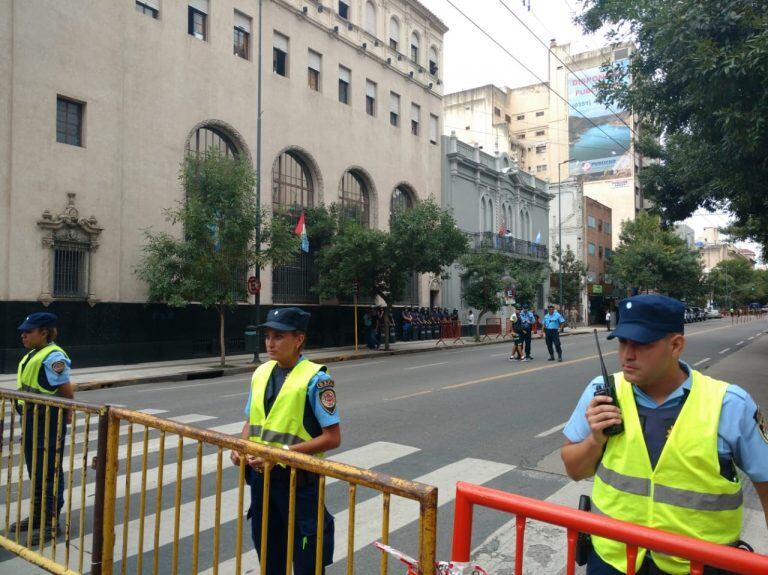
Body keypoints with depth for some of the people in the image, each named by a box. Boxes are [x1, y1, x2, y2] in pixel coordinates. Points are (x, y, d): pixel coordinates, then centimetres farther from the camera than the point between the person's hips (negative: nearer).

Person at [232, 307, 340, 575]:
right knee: (267, 551, 23)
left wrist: (282, 452, -23)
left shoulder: (315, 379, -17)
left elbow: (332, 438, -18)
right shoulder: (261, 372, 3)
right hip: (261, 474, 6)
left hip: (297, 478, -6)